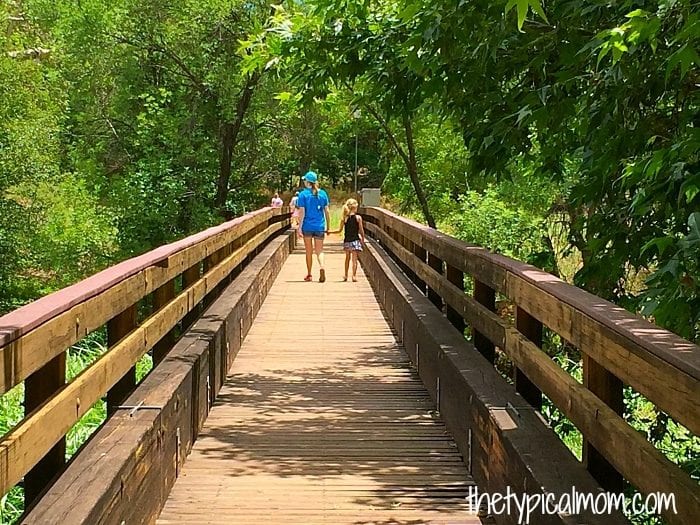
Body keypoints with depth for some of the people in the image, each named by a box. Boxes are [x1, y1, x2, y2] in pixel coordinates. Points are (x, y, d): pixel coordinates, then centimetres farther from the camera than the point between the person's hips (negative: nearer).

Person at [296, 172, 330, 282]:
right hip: (319, 227, 2)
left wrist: (300, 227, -5)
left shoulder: (303, 194, -5)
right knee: (319, 251, 6)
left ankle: (309, 275, 17)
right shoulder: (323, 193, 4)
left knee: (309, 252, 10)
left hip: (307, 226, -2)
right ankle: (321, 267, -22)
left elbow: (302, 212, -8)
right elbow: (327, 212, 5)